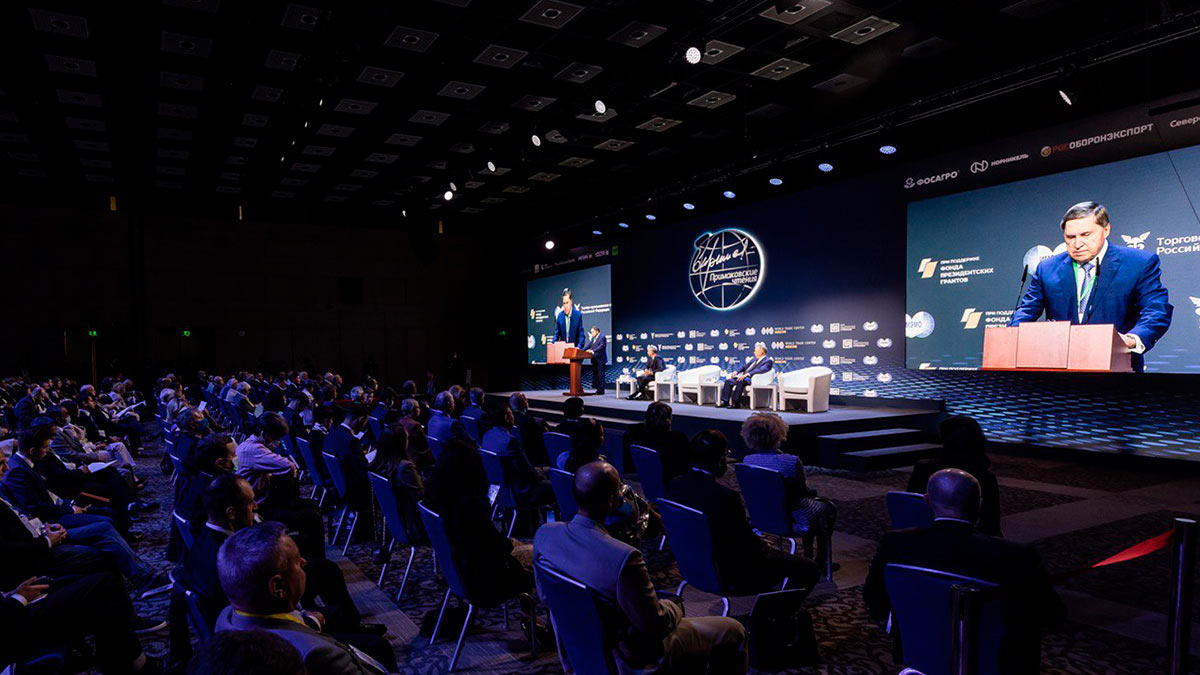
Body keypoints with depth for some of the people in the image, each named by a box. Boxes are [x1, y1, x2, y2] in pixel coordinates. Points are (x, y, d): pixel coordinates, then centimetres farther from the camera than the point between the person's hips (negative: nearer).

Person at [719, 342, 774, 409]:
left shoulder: (768, 361, -4)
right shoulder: (754, 359, 24)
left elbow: (760, 370, -21)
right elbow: (744, 367, 25)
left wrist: (747, 374, -31)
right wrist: (736, 372, 5)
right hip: (743, 377, 9)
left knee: (740, 381, -36)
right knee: (728, 381, -8)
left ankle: (736, 403, -31)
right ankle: (725, 402, -8)